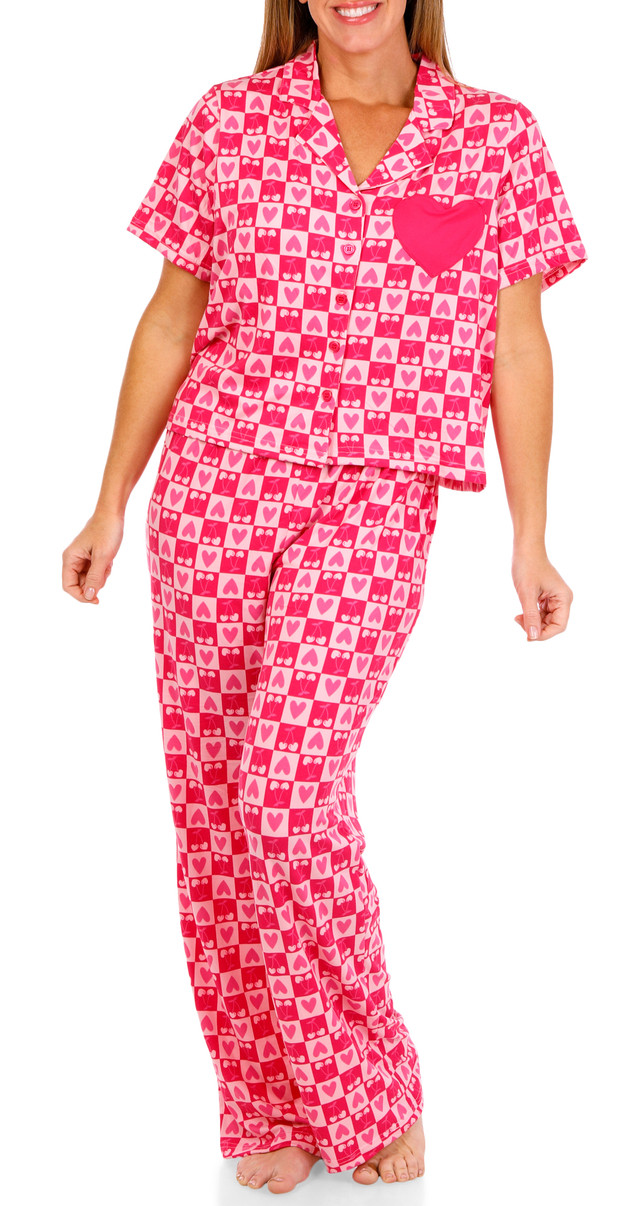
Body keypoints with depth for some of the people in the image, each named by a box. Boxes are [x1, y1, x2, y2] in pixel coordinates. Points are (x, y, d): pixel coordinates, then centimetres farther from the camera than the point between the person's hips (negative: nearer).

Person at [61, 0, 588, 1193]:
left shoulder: (497, 137, 6)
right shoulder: (229, 121, 7)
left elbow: (517, 348, 8)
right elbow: (170, 322, 11)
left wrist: (529, 539, 6)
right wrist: (111, 504, 11)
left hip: (377, 503, -2)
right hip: (214, 489, 3)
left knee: (287, 773, -19)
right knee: (208, 793, 3)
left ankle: (366, 1093, 3)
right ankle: (263, 1106, 20)